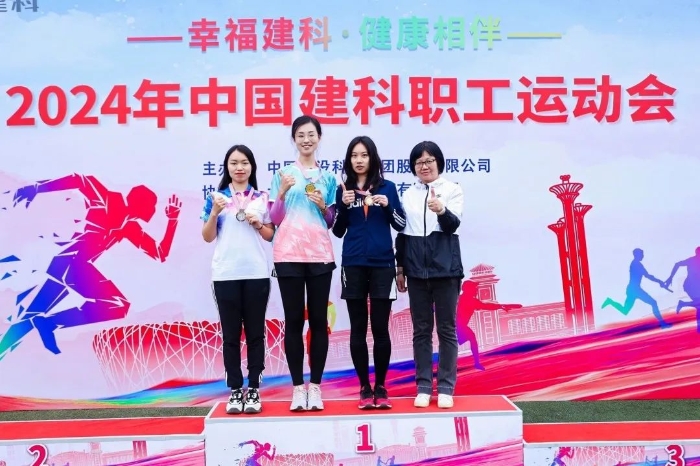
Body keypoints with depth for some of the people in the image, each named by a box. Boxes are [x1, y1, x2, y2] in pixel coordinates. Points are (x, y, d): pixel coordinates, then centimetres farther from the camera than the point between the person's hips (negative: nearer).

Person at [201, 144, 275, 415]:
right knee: (231, 334, 5)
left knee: (255, 332, 5)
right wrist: (214, 213, -12)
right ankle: (235, 390, 12)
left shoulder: (262, 198, 8)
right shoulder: (216, 197, 5)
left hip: (257, 273, 1)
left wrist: (258, 224, -8)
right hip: (225, 275, 0)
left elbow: (271, 236, 11)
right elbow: (207, 237, 4)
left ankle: (254, 390, 12)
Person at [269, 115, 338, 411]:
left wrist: (323, 206, -6)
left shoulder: (328, 178, 12)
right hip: (288, 254, -1)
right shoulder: (283, 175, 8)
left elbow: (331, 222, 14)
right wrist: (282, 192, -12)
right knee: (293, 321, 0)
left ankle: (315, 386, 9)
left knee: (319, 320, 2)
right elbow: (274, 219, 4)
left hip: (320, 254, 1)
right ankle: (298, 387, 7)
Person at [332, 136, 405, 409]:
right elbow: (337, 231, 6)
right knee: (358, 329, 3)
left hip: (382, 265, -1)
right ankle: (364, 389, 12)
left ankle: (381, 388, 12)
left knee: (380, 328, 0)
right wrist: (343, 206, -8)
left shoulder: (387, 187, 6)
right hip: (353, 265, 1)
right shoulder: (343, 189, 7)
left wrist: (388, 206, -12)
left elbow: (401, 225, 4)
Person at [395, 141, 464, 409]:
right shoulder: (408, 195, 10)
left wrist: (441, 211, -34)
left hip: (445, 268, -3)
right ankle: (423, 387, 14)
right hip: (417, 270, 3)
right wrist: (400, 268, 11)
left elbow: (453, 224, -12)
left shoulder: (452, 190, 0)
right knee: (421, 330, 6)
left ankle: (446, 388, 11)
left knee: (446, 329, 3)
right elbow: (402, 233, 14)